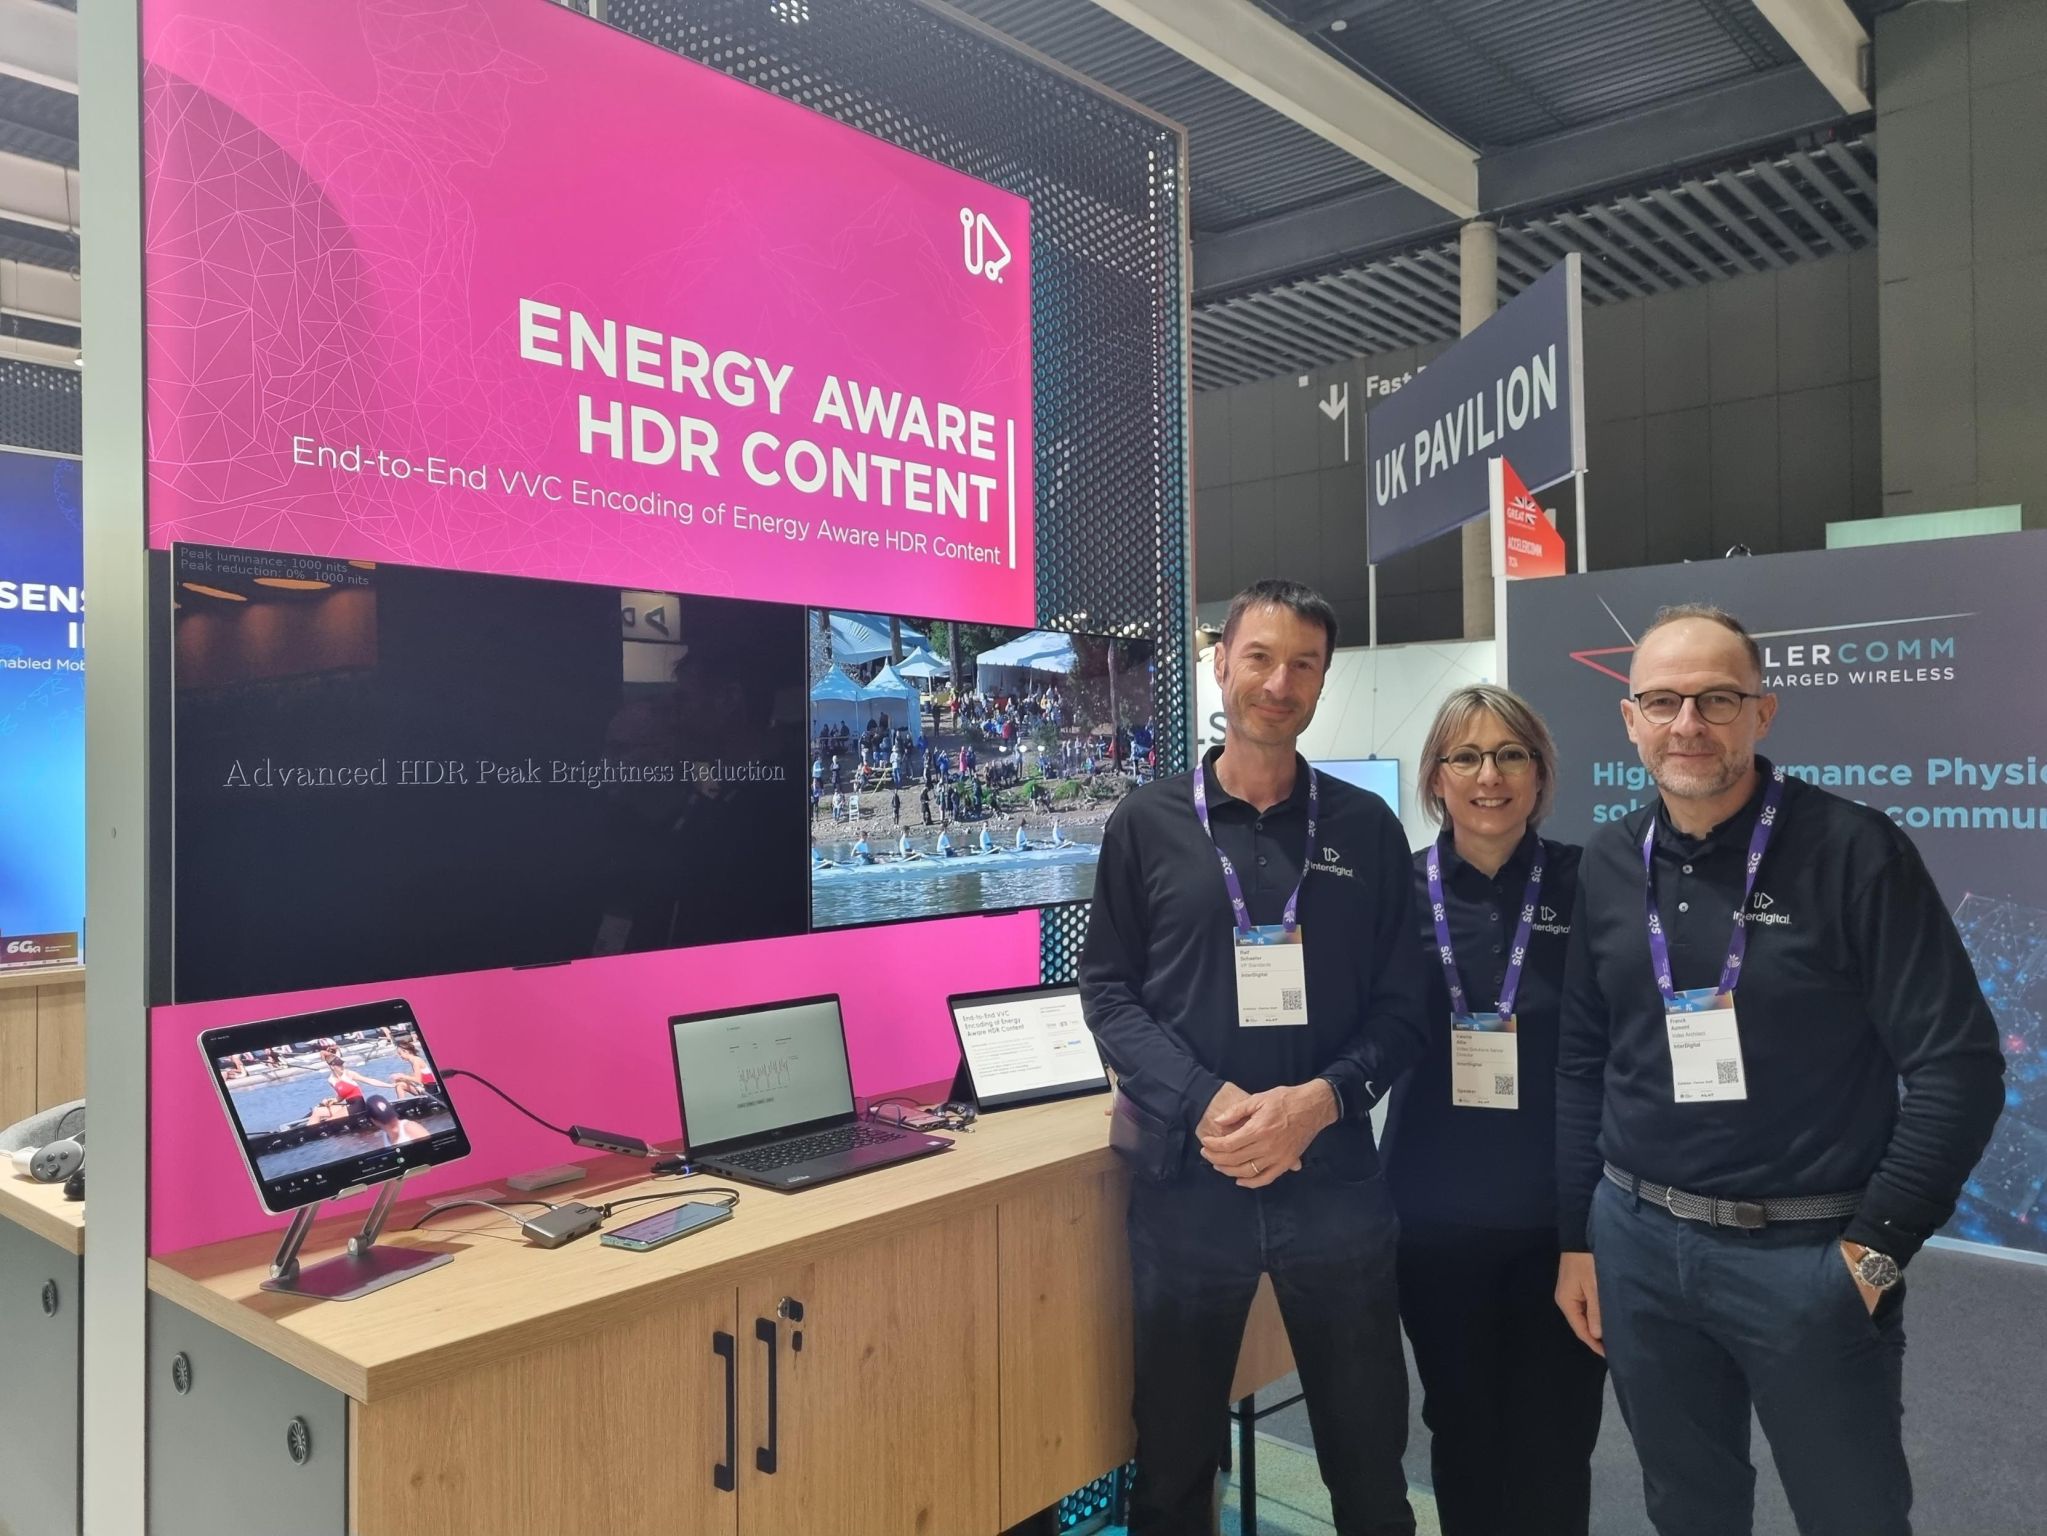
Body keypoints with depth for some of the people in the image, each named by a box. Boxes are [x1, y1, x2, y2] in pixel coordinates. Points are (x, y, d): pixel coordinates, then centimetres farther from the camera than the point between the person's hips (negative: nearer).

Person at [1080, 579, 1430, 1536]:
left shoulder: (1368, 830, 2)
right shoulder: (1148, 823, 0)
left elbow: (1401, 1008, 1)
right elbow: (1107, 987, -2)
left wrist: (1317, 1101, -16)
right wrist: (1204, 1104, -17)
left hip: (1334, 1178, 1)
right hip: (1185, 1178, 0)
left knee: (1369, 1458, 16)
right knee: (1173, 1459, 16)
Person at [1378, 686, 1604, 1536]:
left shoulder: (1588, 885, -4)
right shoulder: (1398, 891, -2)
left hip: (1563, 1213, -1)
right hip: (1439, 1214, 1)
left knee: (1553, 1445, 10)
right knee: (1462, 1433, 17)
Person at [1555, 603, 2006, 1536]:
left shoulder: (1856, 851, -11)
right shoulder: (1609, 863, 3)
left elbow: (1958, 1064, -11)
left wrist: (1875, 1248, -11)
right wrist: (1575, 1237, 9)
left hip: (1810, 1252, -4)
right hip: (1638, 1242, 4)